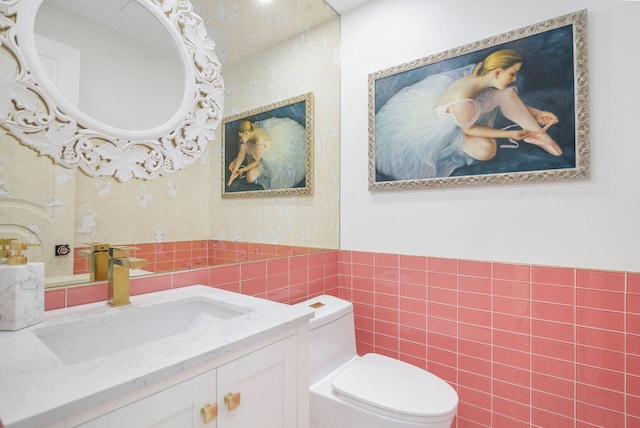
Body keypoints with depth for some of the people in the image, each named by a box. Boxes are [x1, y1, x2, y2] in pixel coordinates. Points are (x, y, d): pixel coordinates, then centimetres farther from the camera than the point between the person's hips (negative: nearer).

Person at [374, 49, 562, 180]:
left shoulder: (481, 75, -16)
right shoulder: (463, 100, -39)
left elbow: (508, 97, 5)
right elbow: (469, 129, -20)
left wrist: (537, 113, 1)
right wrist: (509, 134, -14)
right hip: (442, 127, -7)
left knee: (507, 93, -12)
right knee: (486, 149, -31)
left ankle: (539, 135, -3)